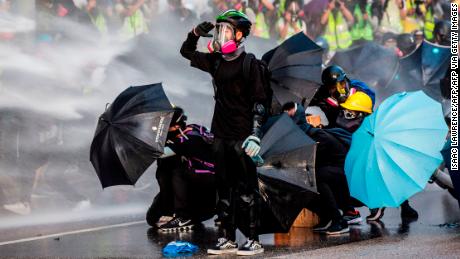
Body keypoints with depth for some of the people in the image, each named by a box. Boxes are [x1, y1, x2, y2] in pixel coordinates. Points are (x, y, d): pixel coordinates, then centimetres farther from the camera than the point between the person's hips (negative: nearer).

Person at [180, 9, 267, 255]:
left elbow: (259, 102, -9)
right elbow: (186, 52, 24)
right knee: (224, 189, 9)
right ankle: (228, 239, 14)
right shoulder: (215, 61, 11)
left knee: (246, 189, -5)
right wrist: (196, 33, 4)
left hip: (242, 137, -7)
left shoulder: (249, 63, -7)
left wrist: (255, 134, -18)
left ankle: (254, 240, -2)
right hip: (220, 134, 7)